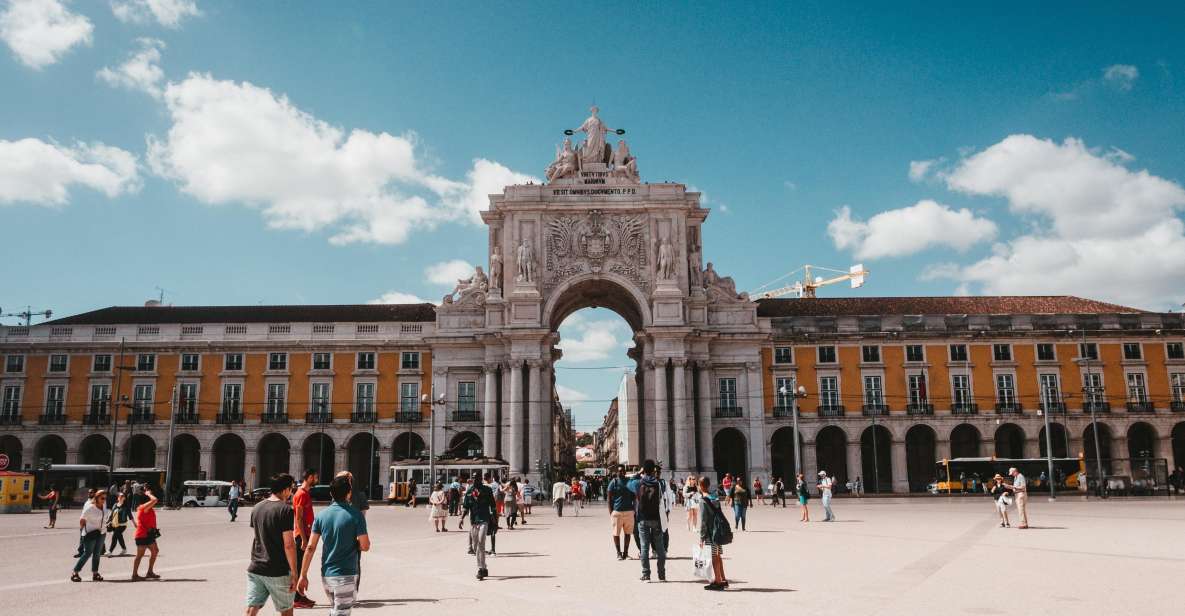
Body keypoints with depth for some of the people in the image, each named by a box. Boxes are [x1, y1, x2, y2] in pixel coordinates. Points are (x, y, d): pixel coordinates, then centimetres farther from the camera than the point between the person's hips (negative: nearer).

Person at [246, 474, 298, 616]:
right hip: (278, 572, -5)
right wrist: (294, 574, -12)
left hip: (255, 568, 6)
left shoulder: (256, 508, 7)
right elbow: (289, 545, -18)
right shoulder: (285, 510, -15)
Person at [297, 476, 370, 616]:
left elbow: (310, 548, -1)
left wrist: (303, 575, 4)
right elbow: (365, 546, -12)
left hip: (326, 575, 5)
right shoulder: (356, 516, -12)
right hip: (346, 575, -5)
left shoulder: (321, 515, 0)